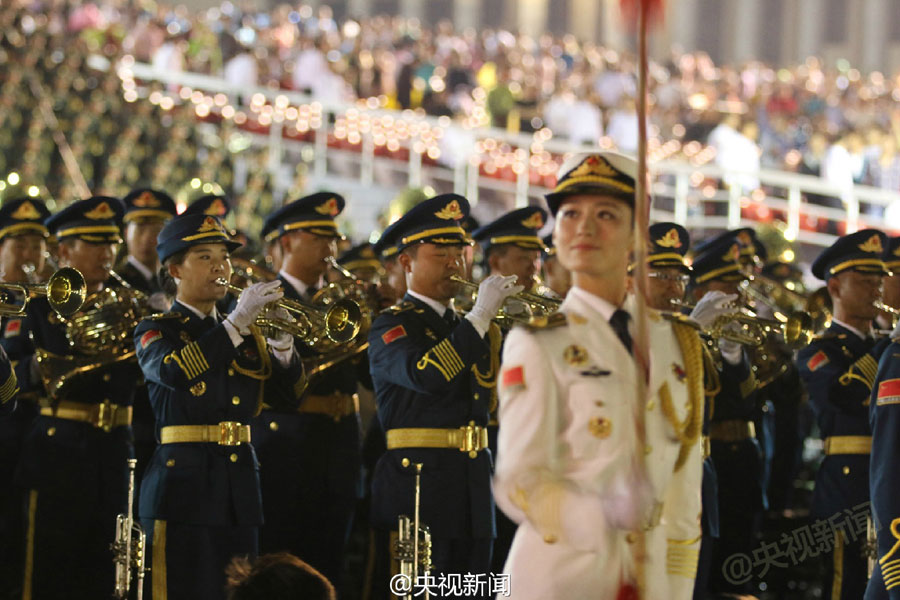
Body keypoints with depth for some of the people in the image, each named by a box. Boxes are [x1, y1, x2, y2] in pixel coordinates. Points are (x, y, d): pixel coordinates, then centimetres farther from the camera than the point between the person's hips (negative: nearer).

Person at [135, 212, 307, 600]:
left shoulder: (246, 336, 18)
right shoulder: (155, 332, 1)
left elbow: (287, 396, 9)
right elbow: (172, 371, -22)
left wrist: (281, 340, -9)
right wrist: (238, 321, -25)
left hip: (238, 492, 6)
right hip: (184, 486, -6)